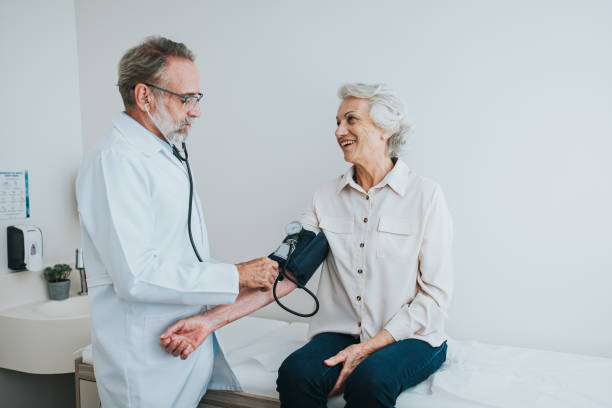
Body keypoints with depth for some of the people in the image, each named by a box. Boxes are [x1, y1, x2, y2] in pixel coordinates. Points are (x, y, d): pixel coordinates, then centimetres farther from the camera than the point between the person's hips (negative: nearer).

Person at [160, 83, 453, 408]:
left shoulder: (425, 195, -4)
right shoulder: (327, 197, 7)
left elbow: (434, 295, -6)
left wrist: (367, 348, -15)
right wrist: (212, 319, -15)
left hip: (411, 336, -3)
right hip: (342, 332, 3)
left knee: (370, 378, -34)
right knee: (296, 373, -27)